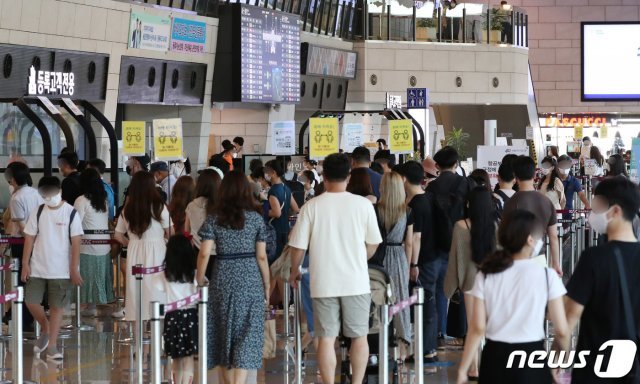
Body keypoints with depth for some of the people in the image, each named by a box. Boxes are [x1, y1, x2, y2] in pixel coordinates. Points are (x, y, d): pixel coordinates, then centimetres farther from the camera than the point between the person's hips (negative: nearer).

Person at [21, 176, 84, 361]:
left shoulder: (71, 213, -6)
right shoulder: (37, 212, 2)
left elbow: (76, 242, -6)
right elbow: (29, 239, 6)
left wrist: (74, 269, -8)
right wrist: (25, 264, 0)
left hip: (61, 270, -3)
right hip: (37, 268, 3)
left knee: (57, 306, 0)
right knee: (31, 301, 0)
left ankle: (52, 346, 7)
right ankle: (45, 330, 27)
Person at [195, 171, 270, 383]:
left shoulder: (214, 219, 0)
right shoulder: (256, 218, -1)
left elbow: (204, 253, -7)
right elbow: (261, 256, -2)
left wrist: (200, 280, 4)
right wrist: (266, 285, 8)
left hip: (222, 281, 1)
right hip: (250, 281, -1)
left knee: (223, 334, 14)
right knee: (246, 335, 0)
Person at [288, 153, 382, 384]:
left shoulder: (312, 206, -6)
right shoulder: (363, 204, -4)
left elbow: (298, 246, -2)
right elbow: (373, 244, 5)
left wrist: (294, 272, 16)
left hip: (324, 282, 0)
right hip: (356, 282, 0)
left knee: (326, 338, 5)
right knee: (359, 336, 11)